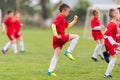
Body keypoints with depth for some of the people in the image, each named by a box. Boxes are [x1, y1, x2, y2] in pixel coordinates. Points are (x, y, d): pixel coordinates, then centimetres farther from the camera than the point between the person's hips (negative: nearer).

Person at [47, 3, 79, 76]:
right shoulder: (60, 17, -8)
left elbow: (68, 26, 33)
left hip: (57, 39, 10)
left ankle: (50, 71, 4)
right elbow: (53, 25, -20)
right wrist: (56, 34, -27)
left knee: (56, 55, 8)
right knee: (76, 36, -5)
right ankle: (68, 52, -8)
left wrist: (74, 20, 24)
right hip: (60, 37, -10)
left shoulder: (63, 18, 23)